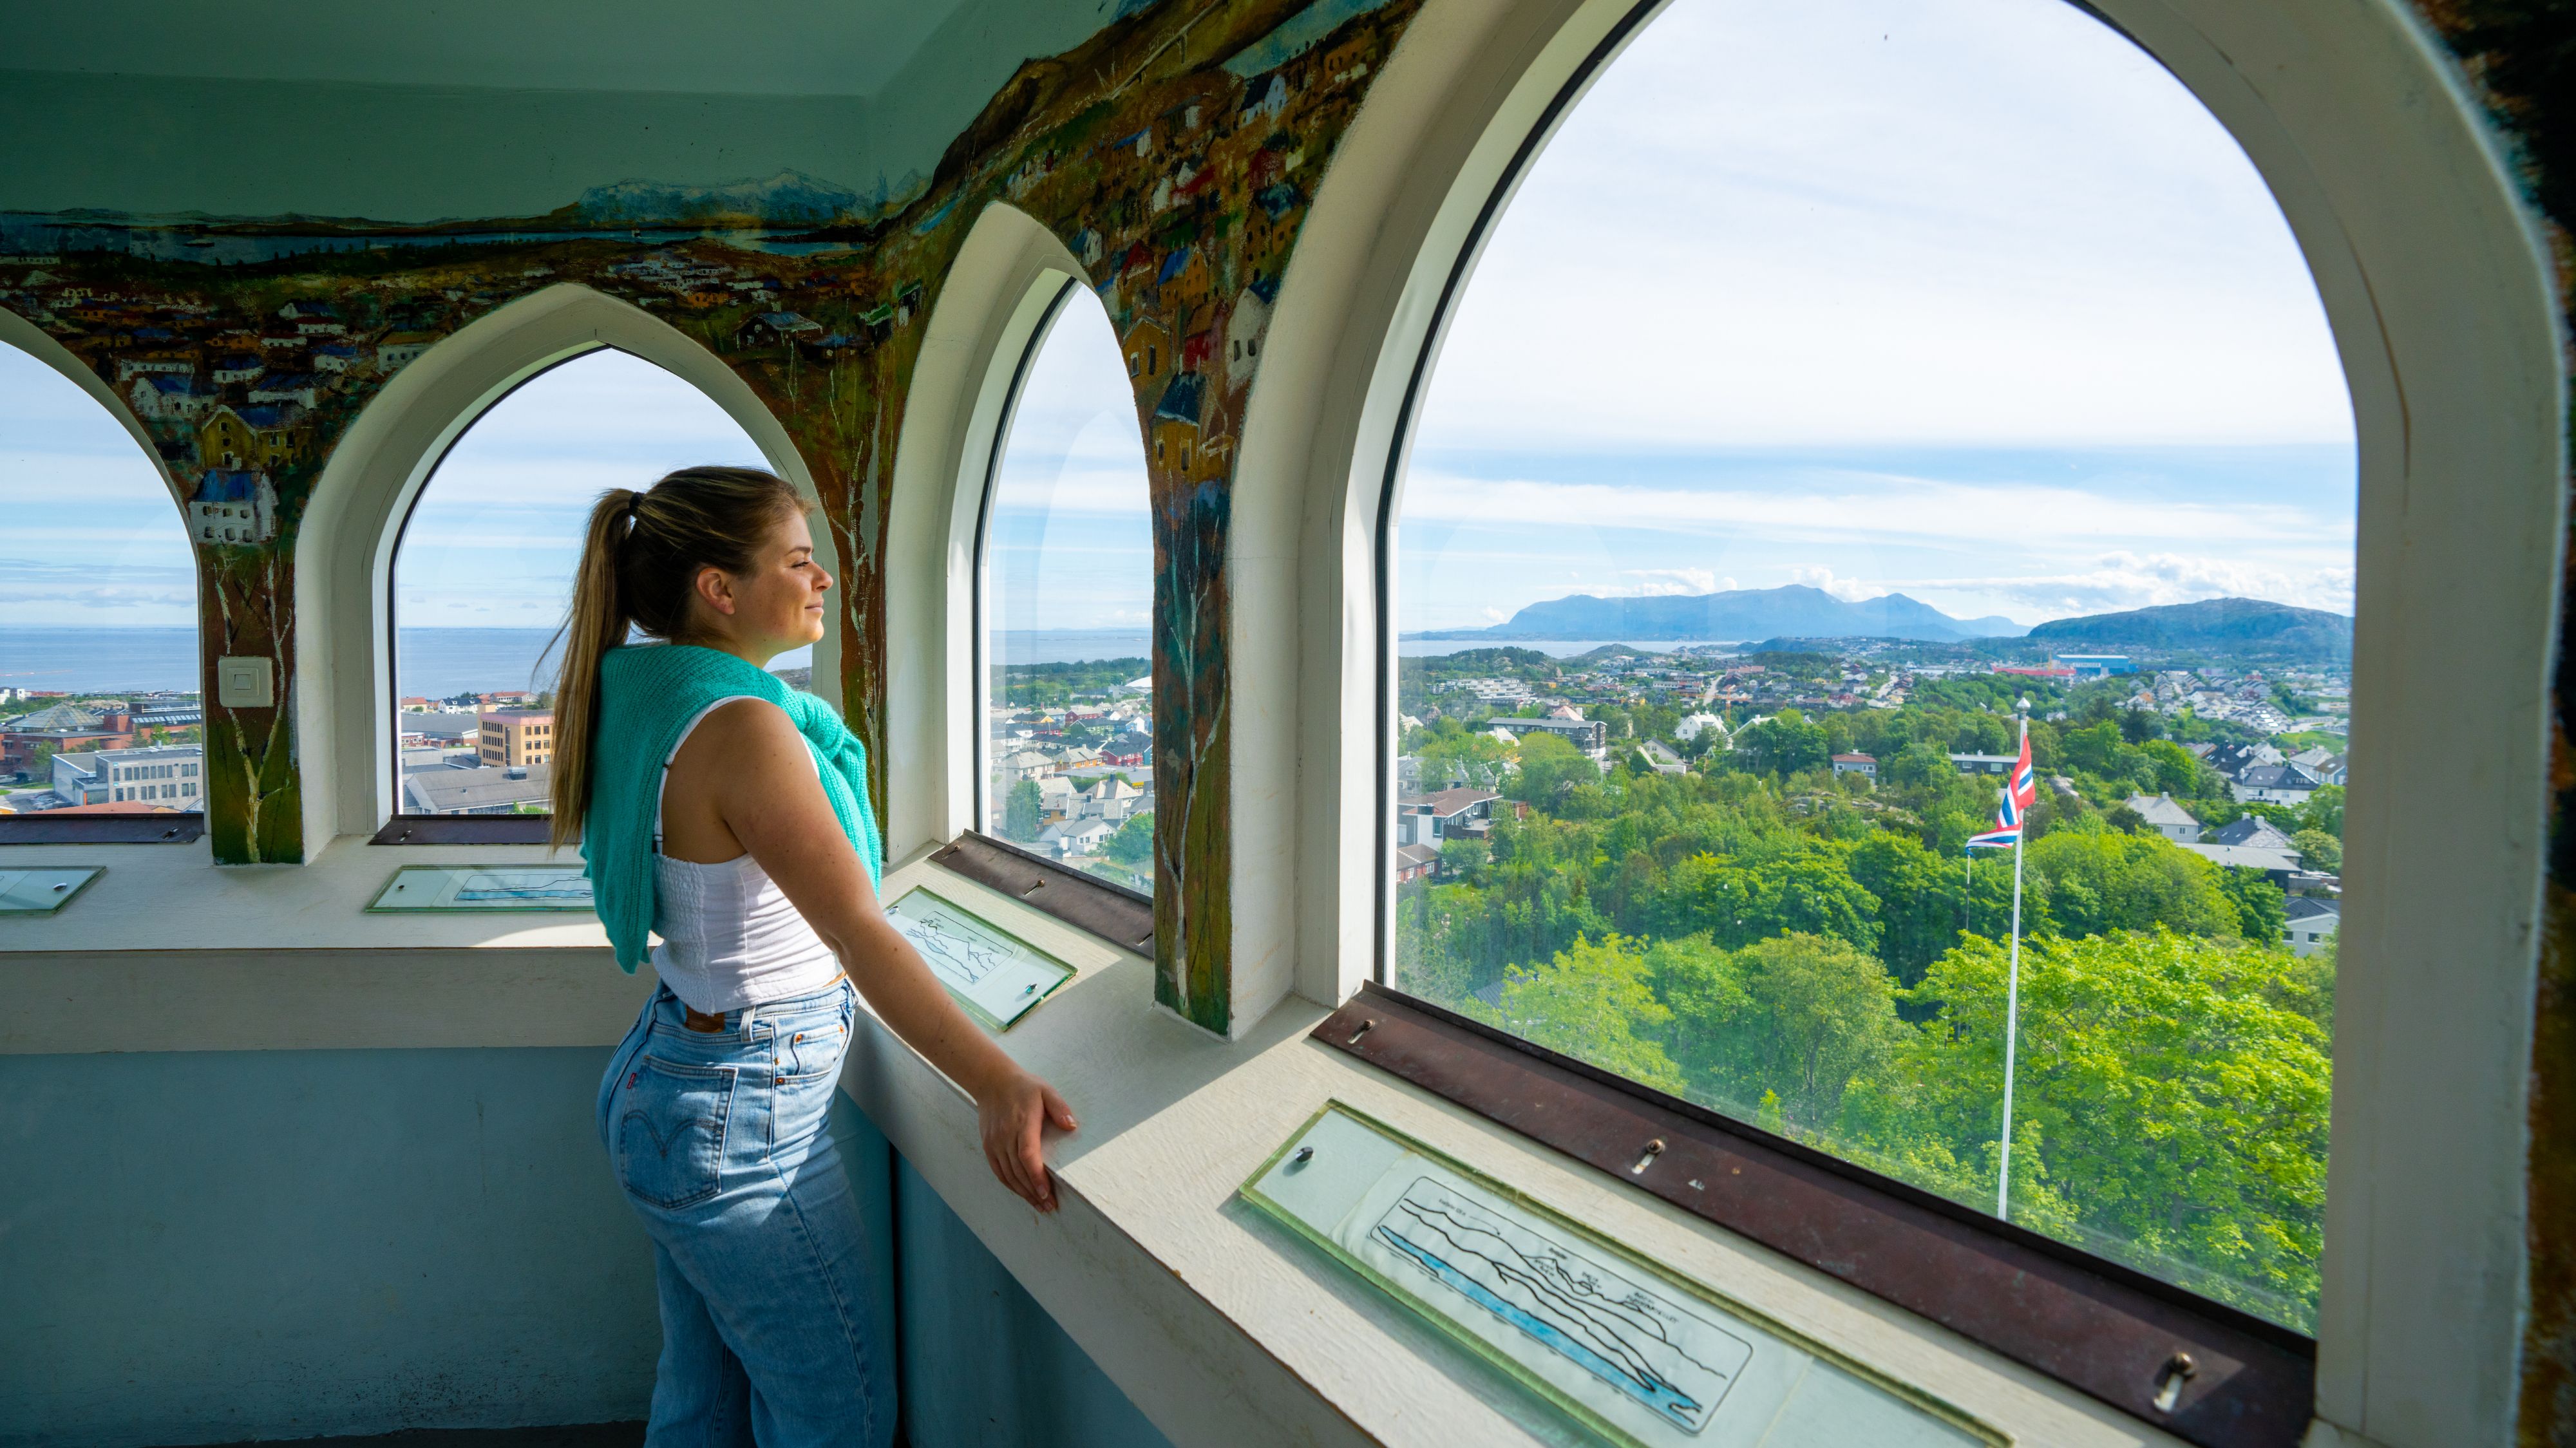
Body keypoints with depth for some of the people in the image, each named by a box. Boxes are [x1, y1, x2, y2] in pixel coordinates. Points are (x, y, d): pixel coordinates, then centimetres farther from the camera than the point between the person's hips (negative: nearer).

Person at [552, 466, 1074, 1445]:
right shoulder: (743, 728, -25)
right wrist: (996, 1085, -35)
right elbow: (861, 934, -32)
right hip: (743, 1118, -9)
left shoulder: (657, 700, 4)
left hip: (667, 1077, 9)